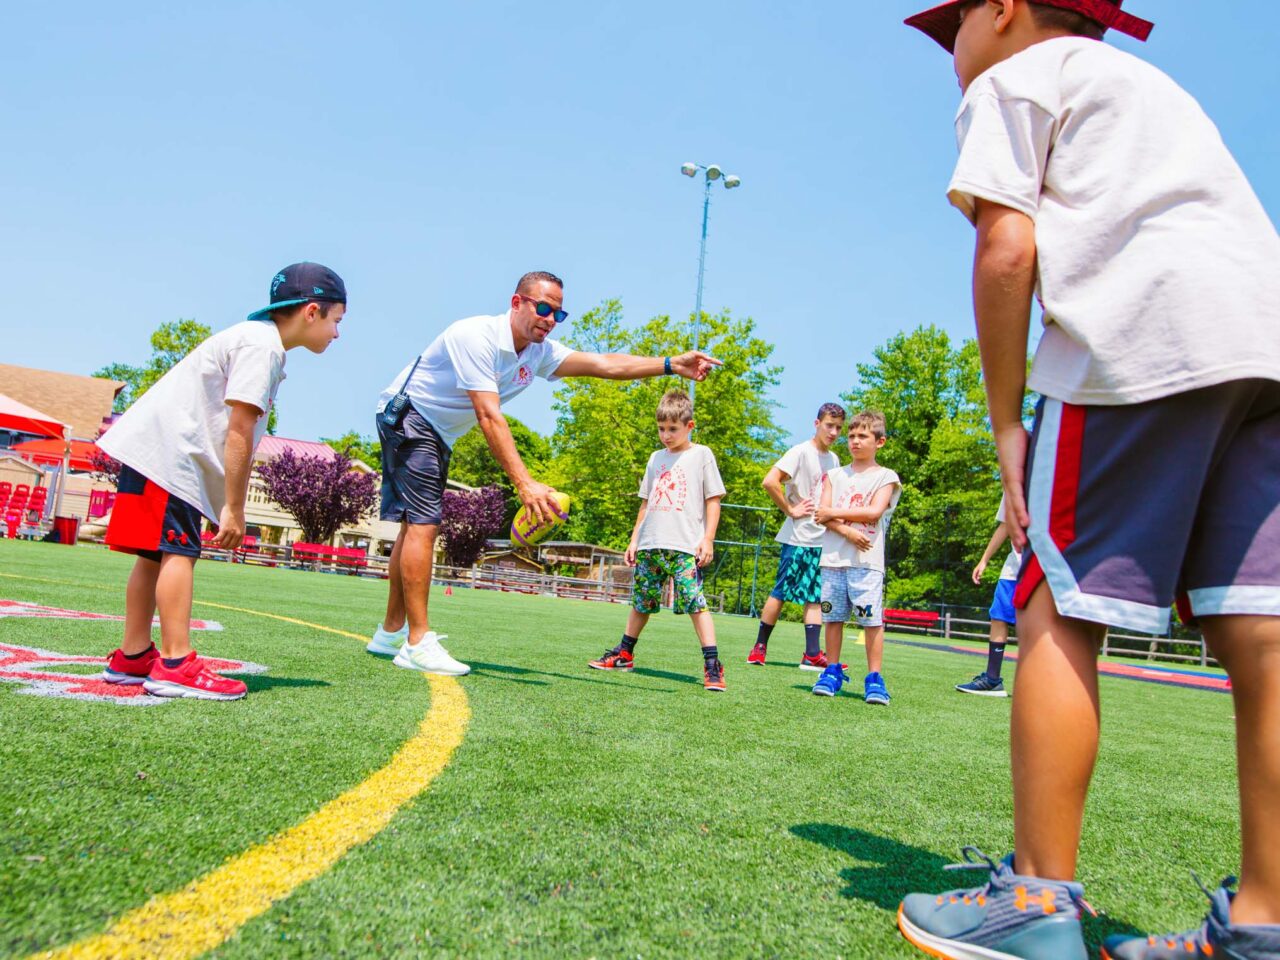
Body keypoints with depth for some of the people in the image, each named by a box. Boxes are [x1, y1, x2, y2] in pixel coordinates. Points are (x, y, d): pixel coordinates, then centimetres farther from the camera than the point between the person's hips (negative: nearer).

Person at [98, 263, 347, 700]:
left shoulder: (261, 341, 17)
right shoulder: (263, 345, -14)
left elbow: (241, 434, 14)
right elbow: (239, 433, -19)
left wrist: (231, 507, 13)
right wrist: (234, 509, -15)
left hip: (159, 448, 10)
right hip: (167, 448, -10)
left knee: (156, 554, 12)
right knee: (179, 550, -12)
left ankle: (132, 658, 19)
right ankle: (175, 665, -13)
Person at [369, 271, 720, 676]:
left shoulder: (540, 353, -3)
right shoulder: (477, 336, -27)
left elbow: (605, 364, -11)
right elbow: (489, 417, -36)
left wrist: (671, 364, -24)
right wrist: (524, 483, -43)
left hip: (437, 435, 9)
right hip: (406, 415, -9)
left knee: (417, 526, 11)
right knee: (423, 524, -17)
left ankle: (391, 633, 20)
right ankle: (418, 644, -16)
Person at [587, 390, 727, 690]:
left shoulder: (701, 455, 3)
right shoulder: (656, 458, 17)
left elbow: (713, 500, 0)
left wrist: (707, 539, -8)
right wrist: (634, 539, 18)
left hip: (685, 546, -5)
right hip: (650, 545, 5)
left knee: (694, 600, -15)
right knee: (641, 601, 12)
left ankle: (712, 665, -13)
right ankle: (624, 654, 25)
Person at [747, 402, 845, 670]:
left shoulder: (834, 460, 13)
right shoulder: (801, 452, -10)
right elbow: (769, 482, -20)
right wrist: (790, 510, -15)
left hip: (822, 540, 7)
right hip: (798, 537, -7)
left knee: (815, 597, 6)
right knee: (781, 592, -1)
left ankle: (812, 654, 9)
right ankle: (760, 647, 10)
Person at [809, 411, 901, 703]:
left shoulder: (886, 477, 7)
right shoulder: (834, 475, 15)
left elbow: (874, 512, -9)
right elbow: (823, 514, 4)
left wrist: (833, 512, -4)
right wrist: (848, 531, -13)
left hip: (867, 561, -3)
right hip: (833, 558, 3)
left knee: (872, 620, -6)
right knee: (833, 617, 6)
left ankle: (874, 678, 1)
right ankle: (832, 671, 17)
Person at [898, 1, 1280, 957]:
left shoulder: (1012, 79, 14)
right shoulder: (1148, 84, 36)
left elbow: (1007, 252, -3)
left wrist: (1006, 423, -1)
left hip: (1144, 333, -8)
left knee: (1057, 611, -6)